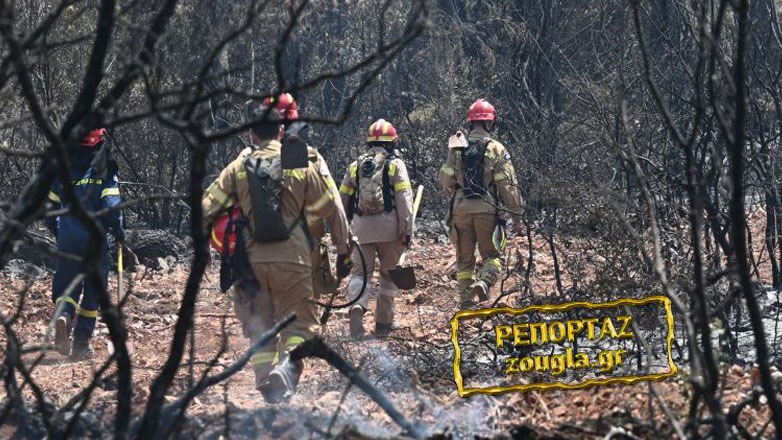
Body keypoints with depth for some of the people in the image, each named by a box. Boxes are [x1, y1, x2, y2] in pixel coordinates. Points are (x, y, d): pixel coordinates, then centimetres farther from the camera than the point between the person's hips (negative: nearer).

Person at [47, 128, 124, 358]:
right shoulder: (104, 170, -6)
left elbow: (50, 204, 9)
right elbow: (111, 204, -14)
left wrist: (57, 231, 25)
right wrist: (117, 229, 2)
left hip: (67, 241, 2)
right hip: (95, 240, -2)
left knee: (66, 286, 11)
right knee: (93, 290, 11)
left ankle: (62, 315, -23)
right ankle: (81, 344, 11)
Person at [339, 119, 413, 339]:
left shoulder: (355, 166, 13)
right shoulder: (395, 165, 1)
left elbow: (343, 199, 14)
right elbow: (404, 199, -7)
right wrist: (407, 229, -7)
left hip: (362, 226, 2)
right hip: (389, 226, -2)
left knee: (361, 271, 6)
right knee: (389, 272, 10)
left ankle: (357, 305, -23)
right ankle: (383, 322, 13)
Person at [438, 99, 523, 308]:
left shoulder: (456, 148, 3)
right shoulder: (496, 149, -5)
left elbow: (445, 179, 5)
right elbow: (508, 186, -7)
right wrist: (516, 216, -2)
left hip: (461, 209, 3)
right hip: (487, 209, -3)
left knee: (464, 258, 13)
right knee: (491, 255, 10)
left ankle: (465, 301, 9)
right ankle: (484, 282, -19)